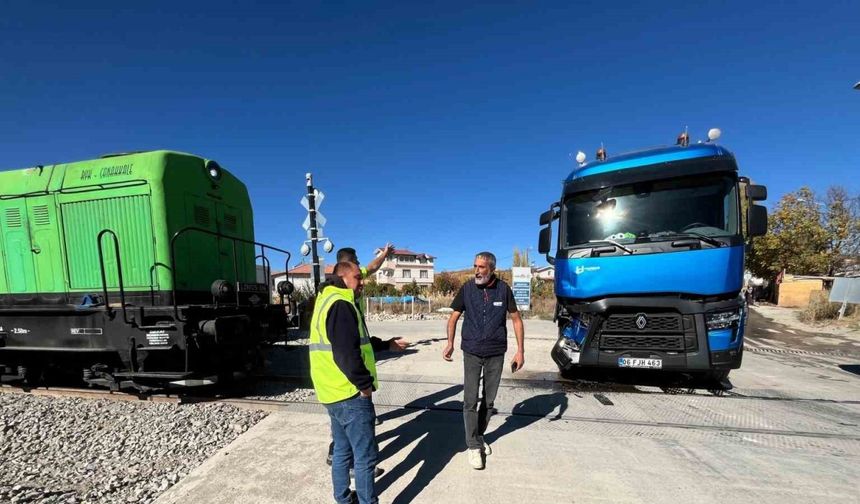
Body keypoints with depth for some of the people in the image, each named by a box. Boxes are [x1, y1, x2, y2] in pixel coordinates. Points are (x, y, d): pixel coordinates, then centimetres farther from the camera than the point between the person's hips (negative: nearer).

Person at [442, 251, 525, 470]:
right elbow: (454, 316, 2)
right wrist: (450, 343, -10)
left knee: (489, 400, 13)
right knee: (470, 400, -1)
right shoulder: (467, 288, -7)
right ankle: (473, 445, 16)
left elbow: (516, 319, 1)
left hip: (496, 354, 1)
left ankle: (479, 437, 34)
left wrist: (520, 351, -3)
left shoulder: (503, 289, -7)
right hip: (471, 353, -1)